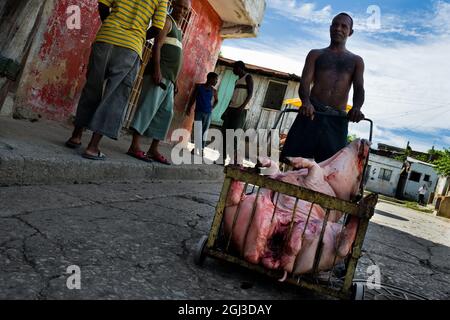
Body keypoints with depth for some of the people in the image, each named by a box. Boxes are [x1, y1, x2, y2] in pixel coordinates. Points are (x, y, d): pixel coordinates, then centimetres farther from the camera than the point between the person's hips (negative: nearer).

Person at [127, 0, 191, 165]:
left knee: (165, 113, 5)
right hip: (159, 73, -9)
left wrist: (174, 80, 19)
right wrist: (157, 69, -25)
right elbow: (157, 45, -12)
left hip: (169, 78, 9)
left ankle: (154, 150, 7)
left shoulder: (180, 30, 26)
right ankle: (135, 146, -20)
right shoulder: (167, 21, 1)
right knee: (148, 106, -16)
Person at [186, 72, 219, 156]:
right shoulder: (198, 86, -1)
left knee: (204, 130, 1)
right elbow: (192, 98, 1)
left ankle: (202, 148, 3)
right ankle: (196, 147, 5)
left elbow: (216, 100, 23)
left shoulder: (214, 91, 5)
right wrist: (189, 109, -5)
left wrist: (212, 108, 9)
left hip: (208, 113, 2)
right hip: (199, 111, -2)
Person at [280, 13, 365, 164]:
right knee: (290, 160, -10)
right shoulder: (315, 54, 16)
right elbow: (305, 81, 2)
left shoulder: (356, 61, 19)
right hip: (311, 112, -1)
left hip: (338, 119, 1)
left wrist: (356, 108, -21)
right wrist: (306, 102, -22)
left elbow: (359, 88, 4)